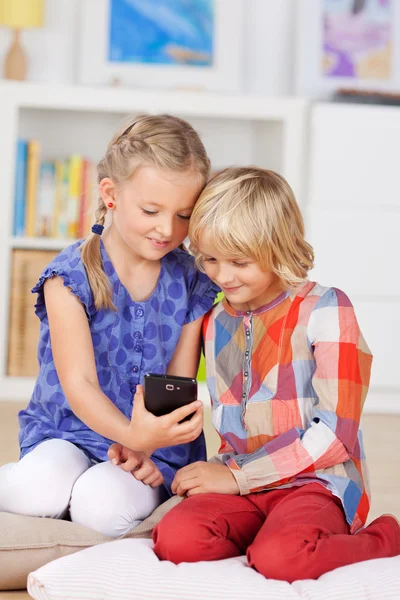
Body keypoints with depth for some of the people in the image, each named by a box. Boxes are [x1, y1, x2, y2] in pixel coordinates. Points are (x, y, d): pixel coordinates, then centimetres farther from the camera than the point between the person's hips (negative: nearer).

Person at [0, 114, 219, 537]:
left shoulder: (191, 283, 1)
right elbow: (79, 383, -17)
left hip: (156, 447, 1)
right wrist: (131, 434, -36)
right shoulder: (72, 275, -9)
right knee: (40, 489, -33)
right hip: (67, 434, -1)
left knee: (103, 505, -31)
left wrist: (148, 447, -19)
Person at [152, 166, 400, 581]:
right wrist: (225, 470, 0)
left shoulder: (324, 310, -4)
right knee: (176, 539, -27)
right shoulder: (216, 322, 16)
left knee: (280, 558, -36)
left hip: (315, 483, -4)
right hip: (241, 483, 5)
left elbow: (336, 433, -10)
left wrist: (237, 476, -11)